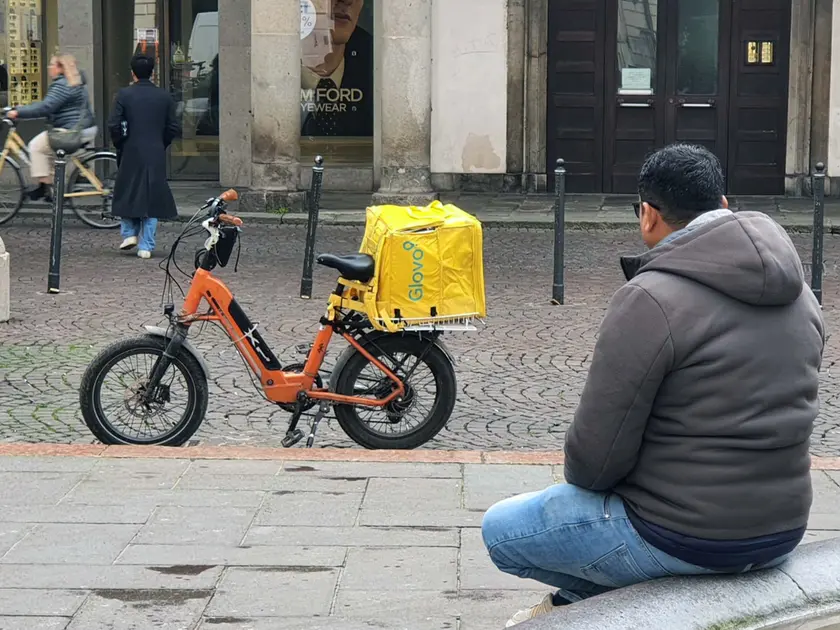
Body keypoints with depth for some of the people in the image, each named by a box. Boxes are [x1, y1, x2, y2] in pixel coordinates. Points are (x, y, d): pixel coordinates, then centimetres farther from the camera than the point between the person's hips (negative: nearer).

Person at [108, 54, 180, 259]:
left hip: (131, 154, -1)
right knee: (152, 198, 6)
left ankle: (129, 233, 8)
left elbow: (114, 125, -10)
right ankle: (146, 246, 4)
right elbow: (174, 128, 2)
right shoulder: (164, 96, 1)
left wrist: (120, 145, 6)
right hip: (156, 156, 2)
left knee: (127, 194, 18)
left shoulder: (124, 95, -5)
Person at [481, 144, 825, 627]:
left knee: (500, 529, 13)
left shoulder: (650, 301, -20)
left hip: (684, 541, -8)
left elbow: (597, 456, -19)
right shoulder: (799, 293, 4)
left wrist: (581, 480, 5)